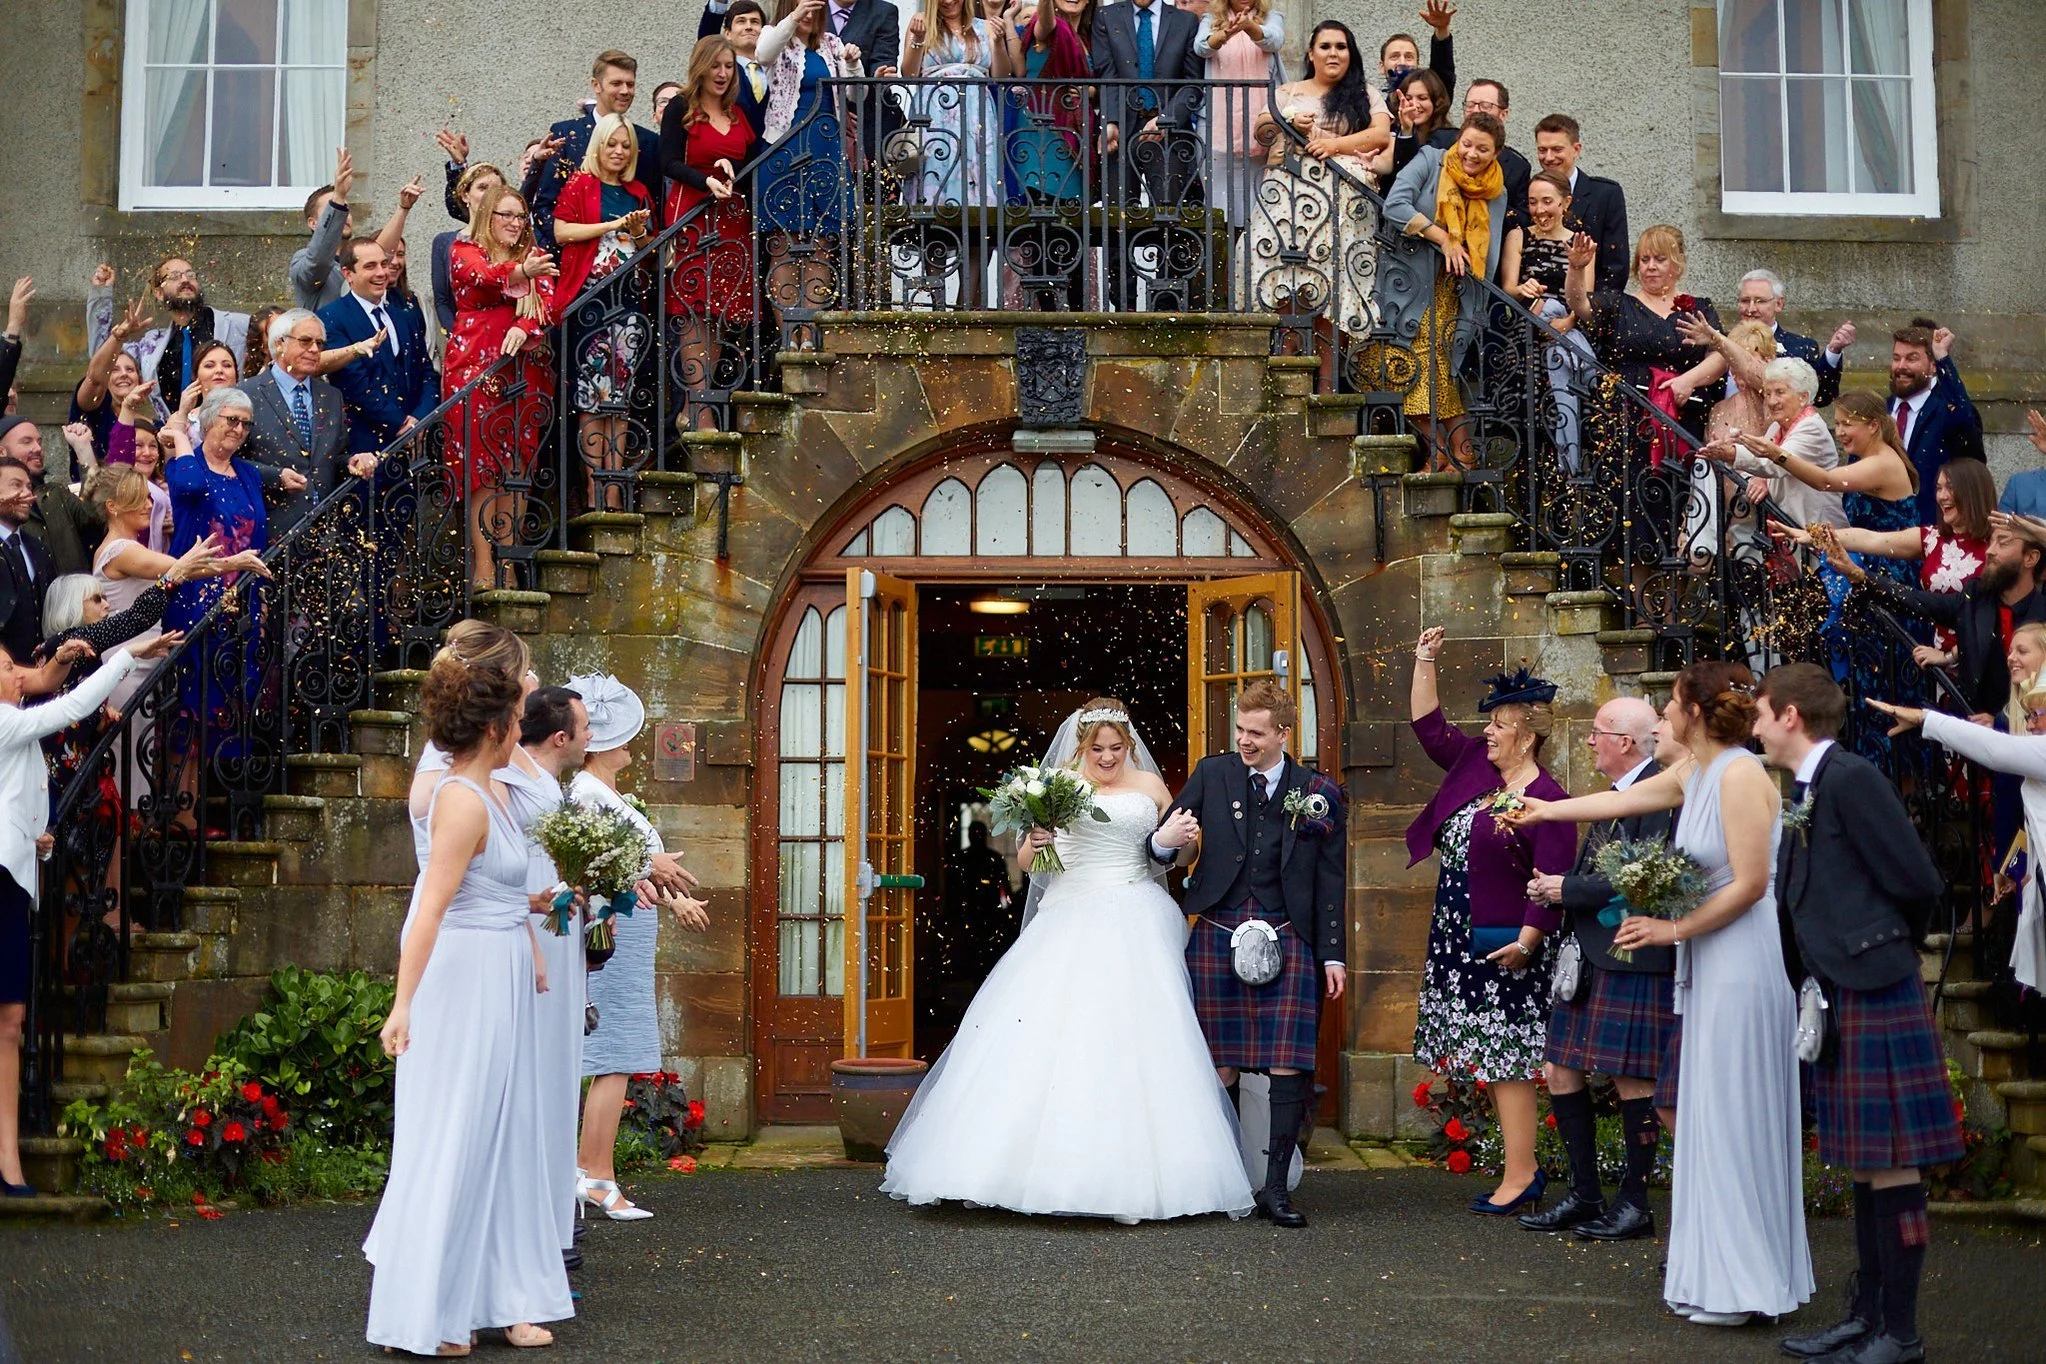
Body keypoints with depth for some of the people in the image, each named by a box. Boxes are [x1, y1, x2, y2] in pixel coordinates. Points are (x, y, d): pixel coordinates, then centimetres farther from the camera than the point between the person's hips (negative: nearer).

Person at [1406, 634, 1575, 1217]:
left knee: (1506, 1060, -5)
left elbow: (1553, 882, -18)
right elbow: (1429, 727, 20)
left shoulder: (1545, 797, -15)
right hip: (1461, 942, 9)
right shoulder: (1475, 765, 9)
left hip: (1503, 946, -9)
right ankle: (1524, 1169, 16)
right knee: (1491, 1059, 10)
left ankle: (1520, 1177, 1)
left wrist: (1526, 942, -22)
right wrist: (1424, 664, 14)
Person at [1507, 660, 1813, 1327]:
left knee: (1733, 1119, -4)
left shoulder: (1740, 775, -15)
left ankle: (1742, 1285, 3)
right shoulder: (1694, 774, 11)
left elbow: (1750, 883, -19)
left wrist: (1673, 929, -12)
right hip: (1711, 967, 9)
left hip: (1742, 965, -9)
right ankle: (1723, 1275, 16)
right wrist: (1546, 811, 38)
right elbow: (1621, 800, 27)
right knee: (1712, 1118, 10)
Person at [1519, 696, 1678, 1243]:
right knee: (1561, 1073, 10)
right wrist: (1553, 888, 3)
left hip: (1632, 961, -10)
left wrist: (1568, 889, -15)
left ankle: (1635, 1203, 11)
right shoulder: (1616, 796, 17)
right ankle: (1585, 1196, 20)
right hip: (1587, 957, 10)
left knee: (1631, 1079, -1)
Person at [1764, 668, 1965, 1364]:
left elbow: (1918, 882, -15)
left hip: (1874, 994, -10)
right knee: (1864, 1165, 15)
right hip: (1841, 996, 10)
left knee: (1888, 1165, -2)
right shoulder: (1808, 788, 14)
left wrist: (1888, 947, 1)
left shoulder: (1852, 778, -14)